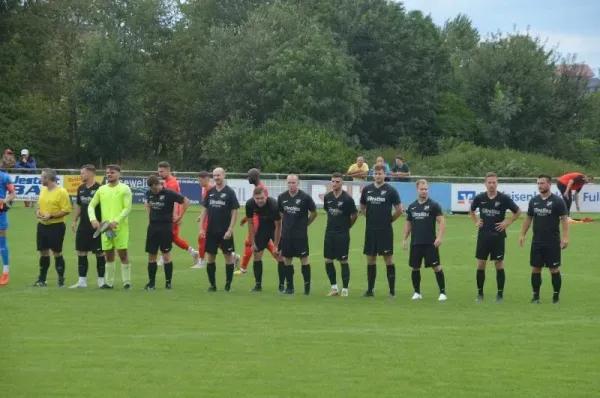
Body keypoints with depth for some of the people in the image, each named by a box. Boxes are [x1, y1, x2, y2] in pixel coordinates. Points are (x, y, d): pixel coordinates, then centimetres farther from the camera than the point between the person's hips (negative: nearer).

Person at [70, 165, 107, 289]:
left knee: (99, 253, 0)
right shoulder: (81, 189, 10)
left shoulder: (99, 189, -11)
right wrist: (74, 221, 12)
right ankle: (82, 281, 12)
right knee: (81, 253, 6)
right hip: (83, 226, 7)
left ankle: (101, 281, 8)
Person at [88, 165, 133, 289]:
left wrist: (116, 221, -19)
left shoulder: (124, 189, -3)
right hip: (105, 227, 5)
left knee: (123, 254, -5)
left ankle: (127, 282, 1)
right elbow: (91, 205, 13)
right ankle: (109, 282, 15)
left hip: (120, 227, -5)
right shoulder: (101, 189, 11)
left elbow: (127, 208, -10)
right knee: (109, 255, 9)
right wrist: (93, 219, -5)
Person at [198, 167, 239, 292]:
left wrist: (230, 229, -14)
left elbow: (234, 212, -7)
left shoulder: (229, 192, -6)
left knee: (228, 256, 1)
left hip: (225, 231, -4)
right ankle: (212, 285, 14)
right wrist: (201, 227, 2)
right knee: (210, 257, 5)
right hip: (211, 231, 4)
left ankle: (228, 285, 8)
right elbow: (205, 210, 11)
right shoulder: (210, 192, 7)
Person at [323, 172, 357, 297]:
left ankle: (345, 290, 6)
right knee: (328, 260, 4)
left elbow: (354, 215, -4)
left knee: (343, 261, -1)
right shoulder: (327, 197, 2)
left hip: (342, 234, -5)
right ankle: (334, 288, 17)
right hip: (329, 233, 5)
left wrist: (346, 226, 7)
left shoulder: (347, 199, -13)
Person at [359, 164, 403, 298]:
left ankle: (392, 290, 1)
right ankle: (370, 289, 16)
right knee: (370, 259, 8)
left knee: (388, 258, -3)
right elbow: (362, 207, 19)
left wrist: (389, 220, 2)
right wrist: (371, 217, 11)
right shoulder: (367, 189, 6)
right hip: (370, 230, 4)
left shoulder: (390, 190, -6)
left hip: (385, 231, -4)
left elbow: (399, 210, -4)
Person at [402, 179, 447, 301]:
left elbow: (442, 221, -9)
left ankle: (442, 292, -2)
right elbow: (408, 224, 17)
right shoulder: (412, 206, 10)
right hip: (415, 243, 4)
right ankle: (417, 292, 18)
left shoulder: (433, 205, -4)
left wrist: (440, 237, -19)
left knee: (436, 267, -6)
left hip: (430, 243, -4)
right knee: (415, 268, 6)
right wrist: (404, 239, 9)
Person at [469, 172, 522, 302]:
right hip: (483, 236, 2)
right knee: (481, 264, 3)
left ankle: (500, 294, 8)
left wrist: (508, 222, -5)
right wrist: (476, 221, 8)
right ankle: (480, 293, 13)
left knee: (499, 264, 1)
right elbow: (471, 210, 20)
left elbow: (518, 212, 3)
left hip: (498, 236, -2)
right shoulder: (480, 198, 0)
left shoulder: (504, 198, -7)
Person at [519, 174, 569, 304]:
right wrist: (523, 234, 8)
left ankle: (556, 296, 11)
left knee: (554, 270, 1)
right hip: (537, 242, 4)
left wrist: (565, 237, -16)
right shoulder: (534, 201, 7)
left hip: (552, 243, -4)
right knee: (535, 269, 5)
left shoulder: (557, 201, -7)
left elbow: (564, 219, -8)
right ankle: (536, 296, 14)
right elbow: (528, 218, 15)